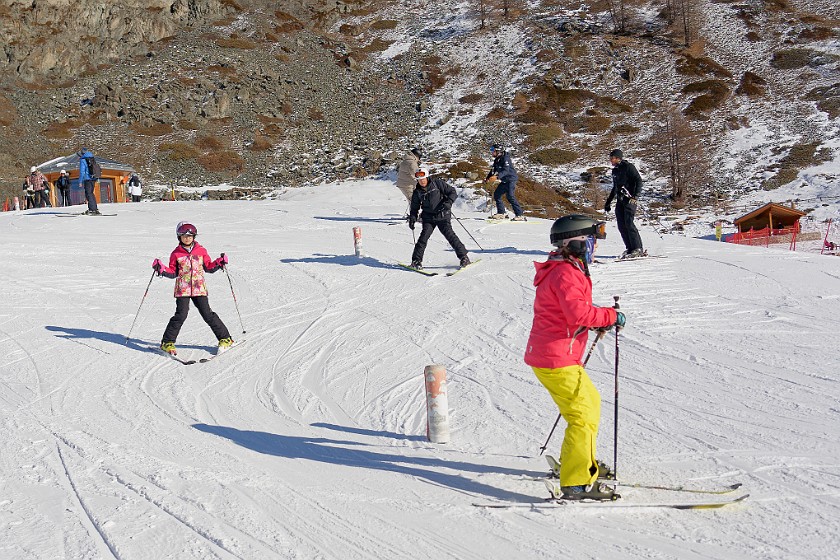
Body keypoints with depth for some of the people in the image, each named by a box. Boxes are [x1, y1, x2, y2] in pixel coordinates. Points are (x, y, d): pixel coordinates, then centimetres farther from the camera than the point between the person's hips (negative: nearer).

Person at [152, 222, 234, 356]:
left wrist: (219, 263, -2)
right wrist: (161, 269, -8)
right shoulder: (176, 254, 5)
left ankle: (225, 339, 10)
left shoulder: (201, 251, 8)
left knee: (208, 314, -2)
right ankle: (167, 342, -1)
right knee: (181, 315, -12)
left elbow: (208, 267, 14)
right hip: (182, 289, -1)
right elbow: (173, 272, 9)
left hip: (199, 289, 1)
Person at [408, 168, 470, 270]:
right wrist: (412, 218, -1)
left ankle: (463, 257, -3)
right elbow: (414, 208, 15)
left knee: (449, 234, -12)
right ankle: (416, 260, -3)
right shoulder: (417, 192, 4)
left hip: (442, 216, -2)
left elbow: (452, 192, -4)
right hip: (428, 217, 2)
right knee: (424, 235, -13)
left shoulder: (437, 183, -5)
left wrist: (448, 202, -19)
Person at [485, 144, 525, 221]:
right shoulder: (496, 160, 9)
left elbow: (506, 171, -31)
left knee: (510, 196, -22)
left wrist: (497, 177, -43)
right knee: (497, 194, 8)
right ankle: (501, 213, 16)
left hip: (511, 179, -10)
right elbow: (493, 170, 18)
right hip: (504, 181, 10)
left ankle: (519, 215, -23)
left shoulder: (505, 158, -19)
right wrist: (487, 178, 5)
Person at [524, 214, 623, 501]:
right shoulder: (566, 274, -18)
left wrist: (596, 320, 12)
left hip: (553, 356, 11)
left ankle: (579, 461, 36)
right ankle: (577, 483, -11)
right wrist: (611, 316, -16)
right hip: (556, 360, -11)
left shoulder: (565, 270, 17)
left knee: (591, 401, 24)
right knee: (583, 415, -11)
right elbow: (579, 313, -29)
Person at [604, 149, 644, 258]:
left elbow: (638, 180, -11)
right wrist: (608, 202, 30)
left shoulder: (628, 167, -5)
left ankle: (638, 249, -12)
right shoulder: (615, 171, 19)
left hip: (629, 199, -8)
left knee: (628, 223, -15)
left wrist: (636, 196, -22)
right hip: (620, 200, 8)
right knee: (621, 225, 1)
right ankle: (630, 248, 7)